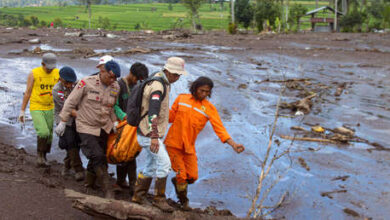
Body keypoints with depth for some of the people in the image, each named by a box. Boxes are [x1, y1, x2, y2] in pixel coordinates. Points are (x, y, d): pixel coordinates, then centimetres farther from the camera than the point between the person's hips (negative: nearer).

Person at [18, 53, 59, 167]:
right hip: (36, 109, -4)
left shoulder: (57, 73, -4)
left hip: (50, 109, 4)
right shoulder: (34, 74, -11)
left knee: (49, 136, 8)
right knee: (44, 133, -20)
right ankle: (40, 154, 4)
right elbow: (27, 93, -6)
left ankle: (43, 158, 30)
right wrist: (22, 111, -5)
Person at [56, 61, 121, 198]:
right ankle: (107, 191, -9)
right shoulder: (87, 83, -15)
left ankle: (89, 184, 33)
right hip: (86, 127, -5)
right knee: (97, 156, -15)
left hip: (104, 127, 6)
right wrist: (63, 121, -7)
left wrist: (114, 121, 7)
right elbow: (71, 102, -9)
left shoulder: (115, 87, 1)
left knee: (98, 157, 11)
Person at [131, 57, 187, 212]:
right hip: (148, 134, -10)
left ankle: (138, 196, 24)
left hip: (148, 134, 10)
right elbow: (153, 112, -32)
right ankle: (159, 199, 0)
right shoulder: (158, 86, -21)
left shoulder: (161, 80, 12)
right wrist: (154, 136, -39)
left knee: (151, 167, 15)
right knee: (164, 164, -10)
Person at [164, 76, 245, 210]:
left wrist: (233, 144, -24)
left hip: (189, 147, 2)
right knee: (181, 174, -2)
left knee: (192, 176, 2)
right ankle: (183, 201, 24)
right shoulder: (182, 98, 0)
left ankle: (177, 181, 36)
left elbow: (219, 128, -12)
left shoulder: (209, 108, -4)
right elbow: (171, 116, 6)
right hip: (173, 143, -1)